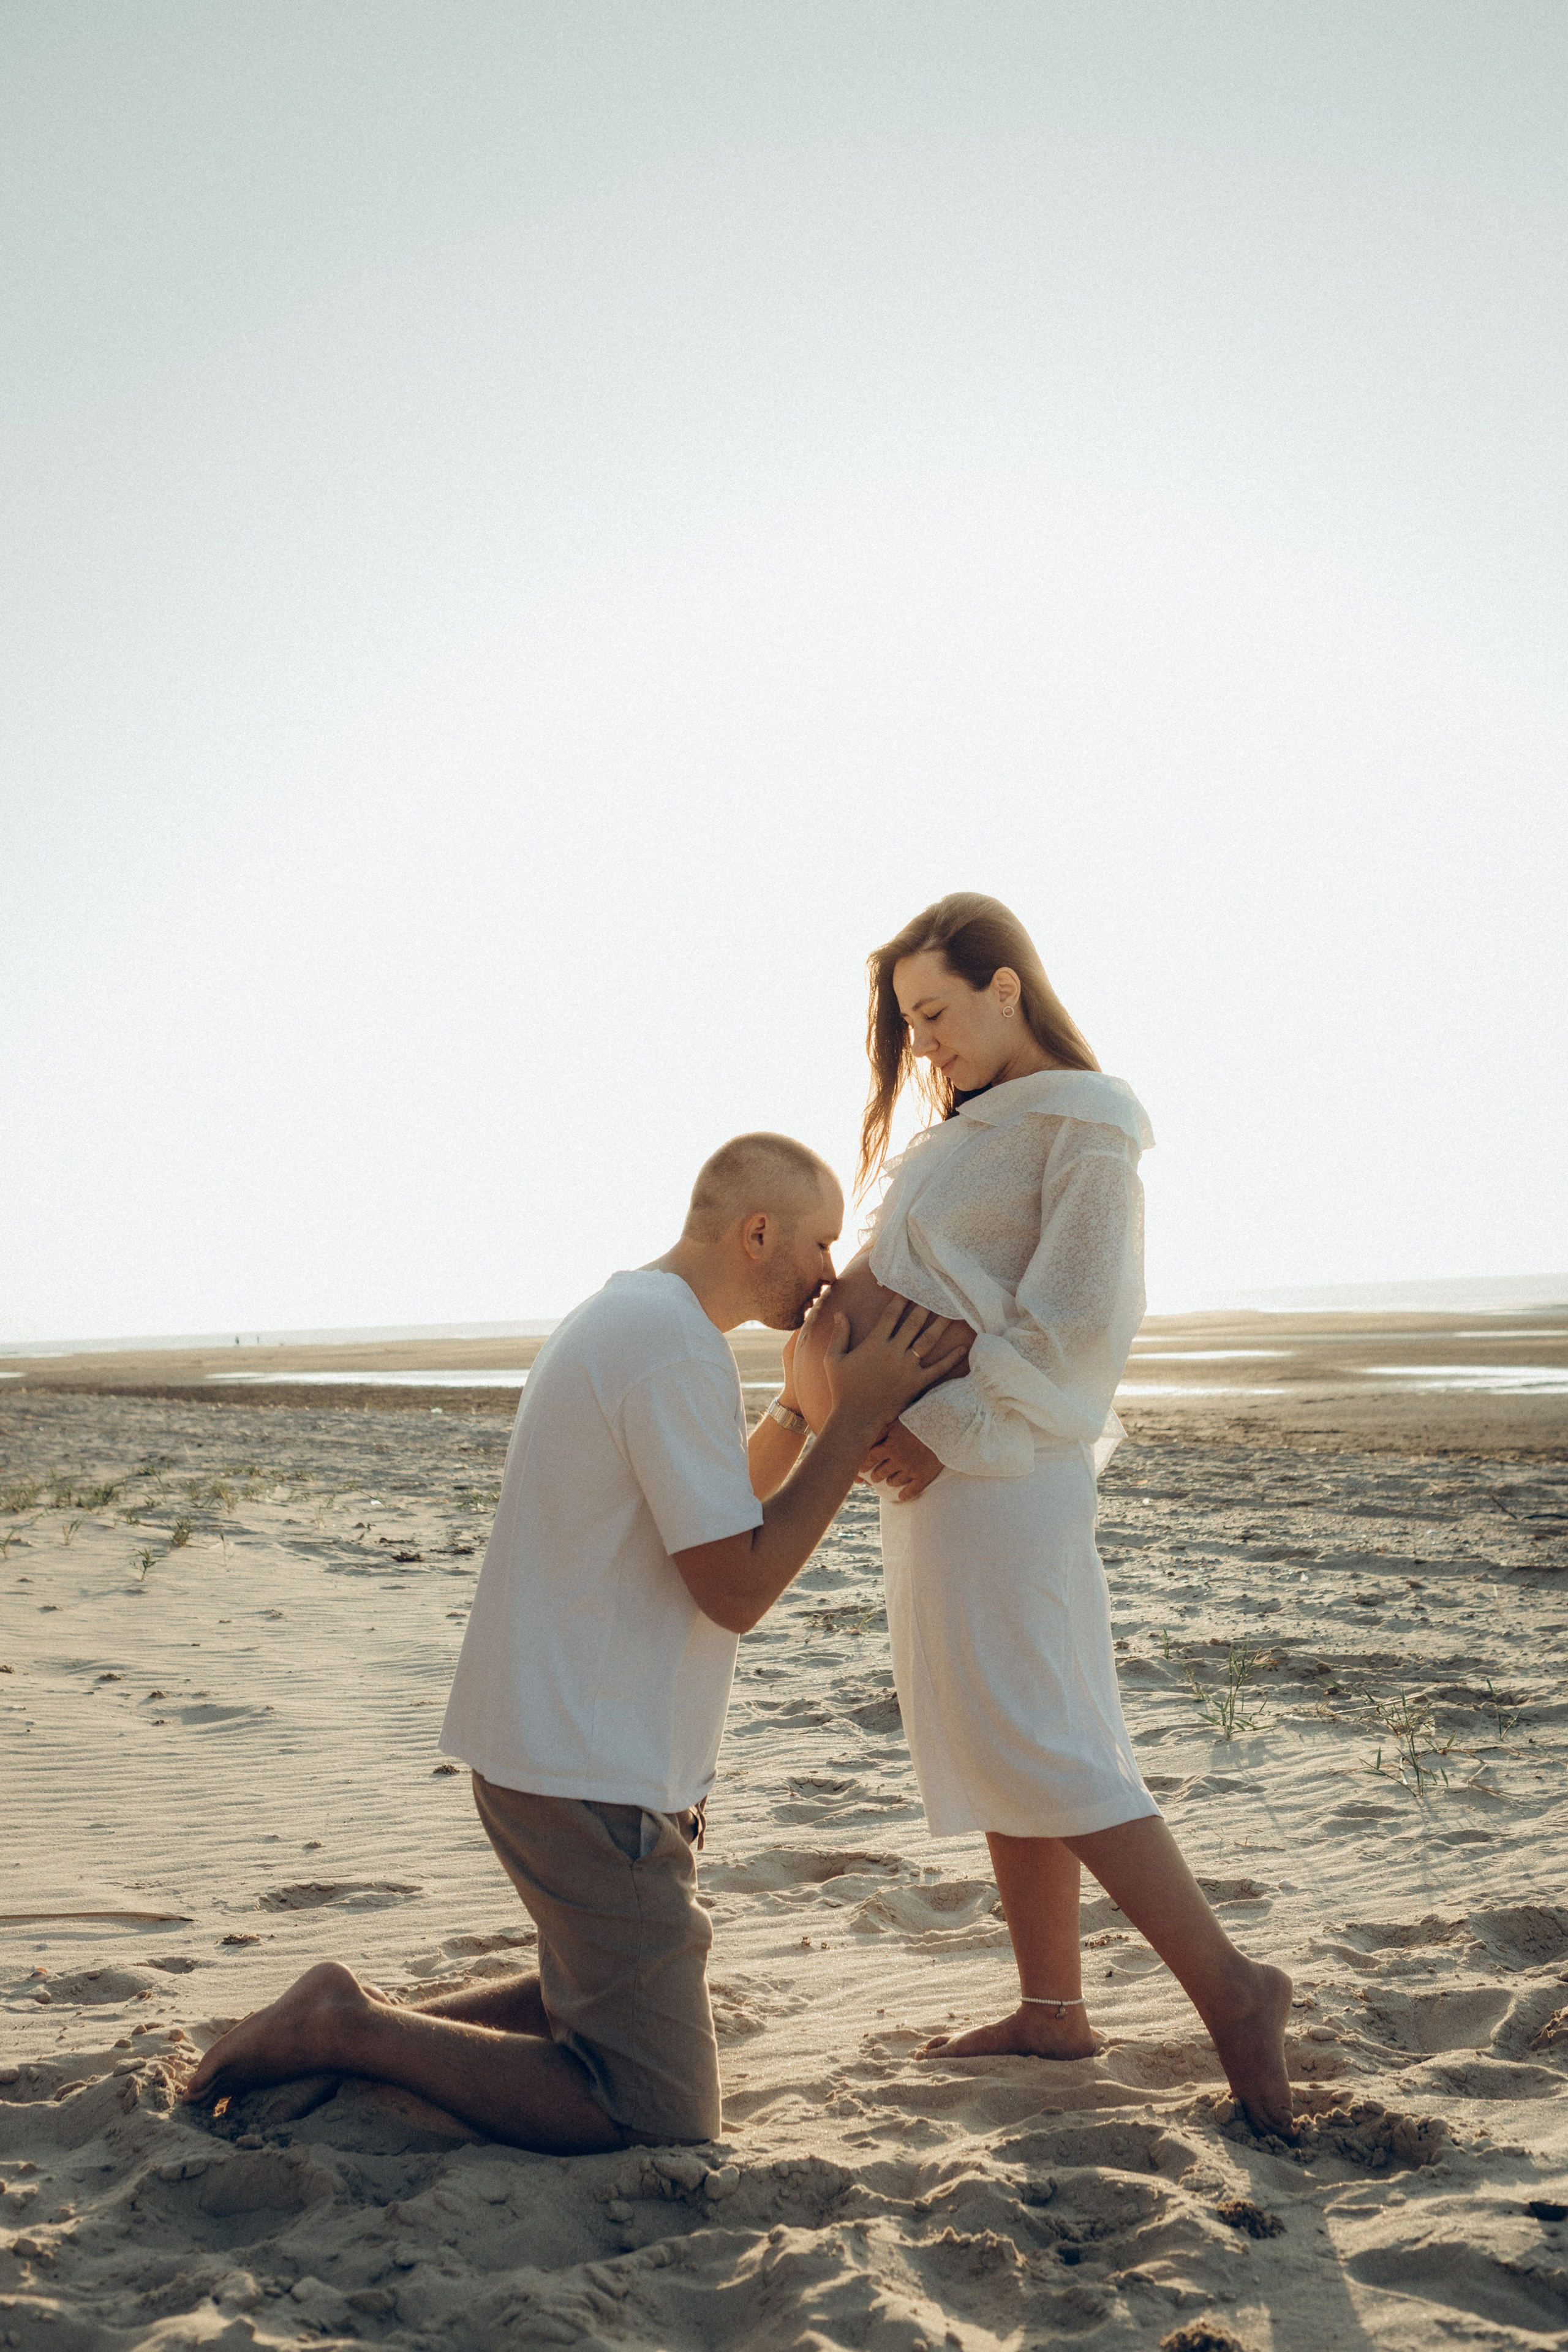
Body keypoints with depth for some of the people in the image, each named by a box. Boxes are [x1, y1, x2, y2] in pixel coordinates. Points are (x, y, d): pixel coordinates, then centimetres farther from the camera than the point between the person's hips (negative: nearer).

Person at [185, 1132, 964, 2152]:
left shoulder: (628, 1311, 13)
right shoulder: (678, 1348, -19)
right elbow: (736, 1590, -20)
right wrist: (857, 1415, -16)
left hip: (572, 1751, 10)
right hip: (592, 1779, -10)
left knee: (602, 1996, 26)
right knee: (663, 2119, -4)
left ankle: (363, 2021, 17)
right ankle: (351, 2032, 0)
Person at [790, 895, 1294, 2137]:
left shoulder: (1083, 1126, -10)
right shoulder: (967, 1131, 17)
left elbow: (1076, 1322, -17)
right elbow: (908, 1282, 18)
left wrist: (949, 1430, -18)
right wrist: (841, 1303, -3)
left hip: (1001, 1470, -9)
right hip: (935, 1463, 9)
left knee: (1038, 1746, -9)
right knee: (997, 1745, 12)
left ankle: (1230, 1984, -2)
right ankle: (1053, 2009, 20)